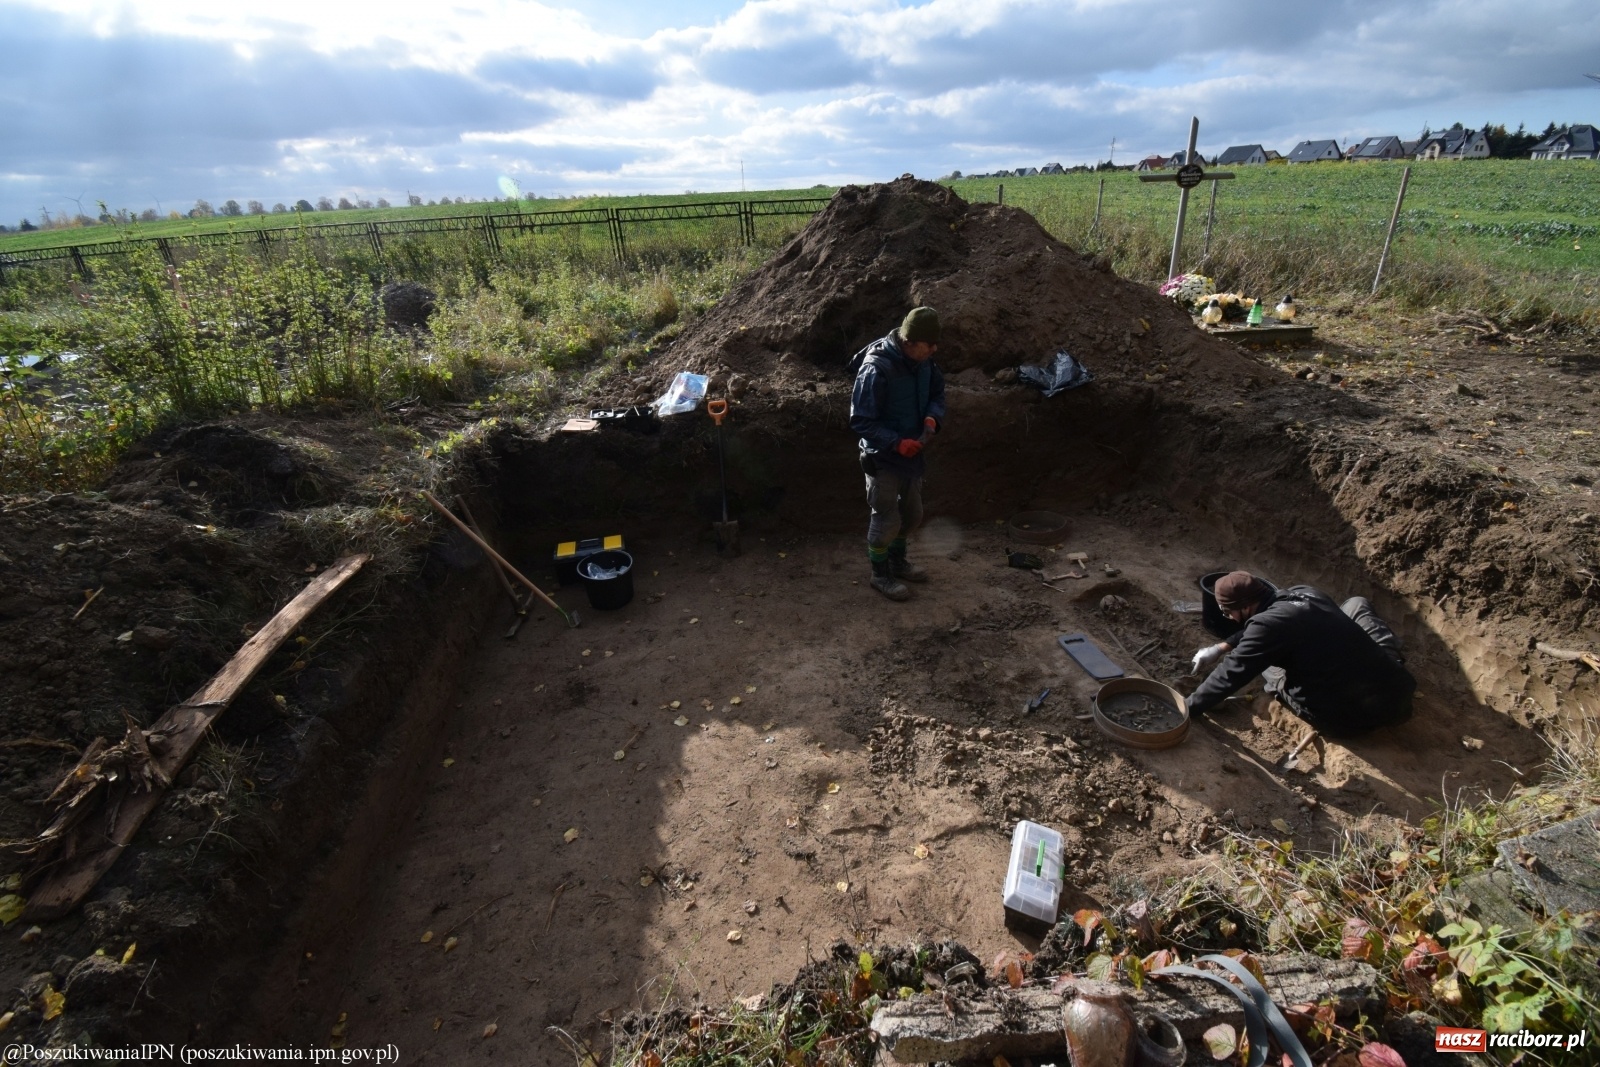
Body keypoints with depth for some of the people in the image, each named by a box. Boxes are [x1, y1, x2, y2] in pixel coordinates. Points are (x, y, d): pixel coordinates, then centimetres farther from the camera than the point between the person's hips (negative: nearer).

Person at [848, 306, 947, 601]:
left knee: (912, 514, 21)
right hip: (883, 457, -8)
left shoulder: (923, 360, -6)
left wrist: (932, 417, -11)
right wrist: (897, 443, -30)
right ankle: (880, 575, 26)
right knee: (886, 519, 5)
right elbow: (861, 421, -24)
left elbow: (937, 392, 11)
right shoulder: (876, 369, -28)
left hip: (912, 453, 8)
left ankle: (897, 561, 43)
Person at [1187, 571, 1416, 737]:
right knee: (1356, 603, 25)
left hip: (1350, 718, -7)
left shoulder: (1268, 624, -19)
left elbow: (1230, 675, -15)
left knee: (1266, 660, 14)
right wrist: (1223, 647, 19)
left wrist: (1188, 708, -6)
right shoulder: (1305, 593, 4)